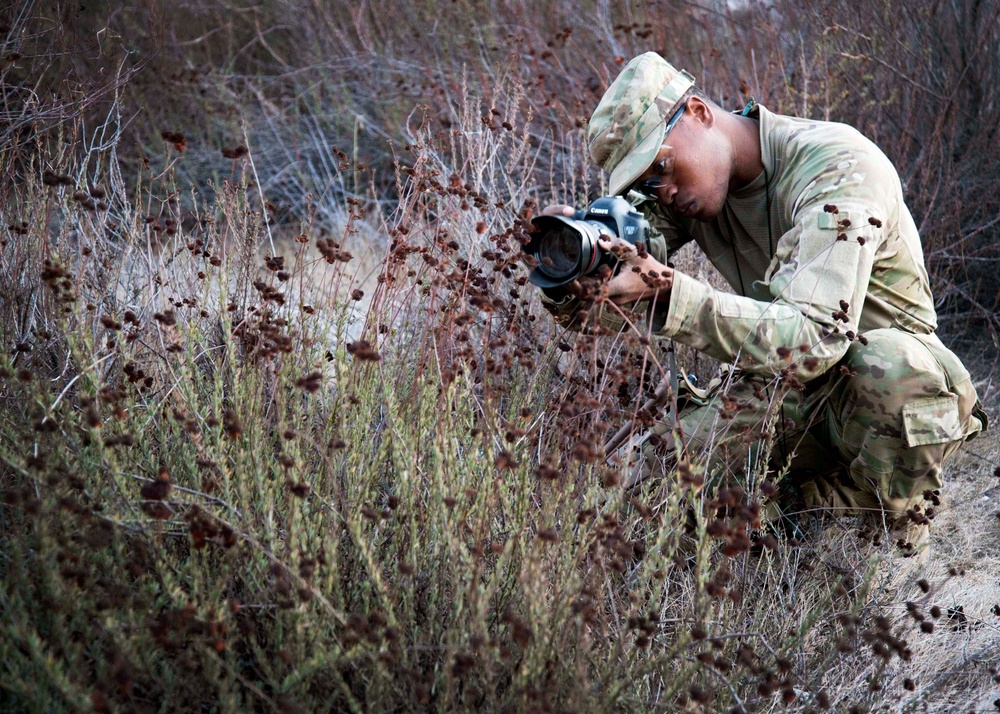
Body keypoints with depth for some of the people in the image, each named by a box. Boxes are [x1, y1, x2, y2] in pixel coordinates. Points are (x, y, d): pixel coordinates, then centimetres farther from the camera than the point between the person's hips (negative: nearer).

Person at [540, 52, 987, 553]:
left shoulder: (838, 167, -25)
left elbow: (813, 340, -37)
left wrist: (666, 293, -47)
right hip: (782, 390, 5)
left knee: (891, 361, -39)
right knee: (662, 470, -18)